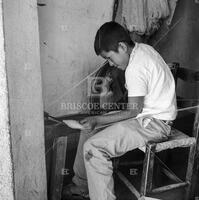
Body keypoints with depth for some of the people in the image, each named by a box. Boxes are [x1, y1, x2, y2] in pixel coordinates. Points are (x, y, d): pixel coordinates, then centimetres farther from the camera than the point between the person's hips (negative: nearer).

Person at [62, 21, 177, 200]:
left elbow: (133, 111, -20)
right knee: (88, 129, 11)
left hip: (153, 123, -10)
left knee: (93, 147, -21)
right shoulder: (143, 48, 5)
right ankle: (81, 185, 24)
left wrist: (98, 120, -15)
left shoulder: (136, 68, -24)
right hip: (151, 112, 10)